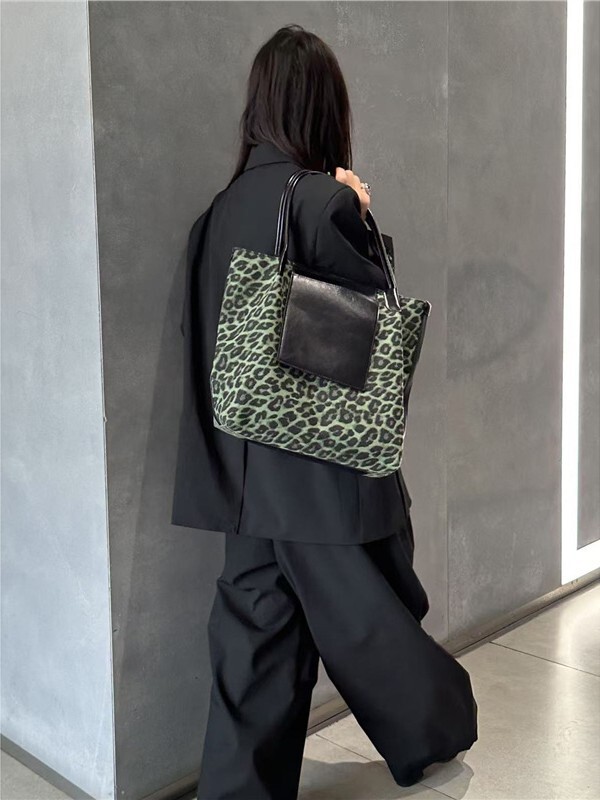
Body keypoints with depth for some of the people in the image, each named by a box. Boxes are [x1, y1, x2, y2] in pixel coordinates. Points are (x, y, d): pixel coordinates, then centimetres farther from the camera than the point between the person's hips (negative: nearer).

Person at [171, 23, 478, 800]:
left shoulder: (222, 208, 2)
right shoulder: (326, 202, -17)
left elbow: (203, 333, 7)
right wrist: (364, 217, -3)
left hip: (250, 462, 6)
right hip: (328, 463, -5)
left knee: (257, 630, 14)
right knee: (373, 617, 15)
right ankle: (431, 734, 40)